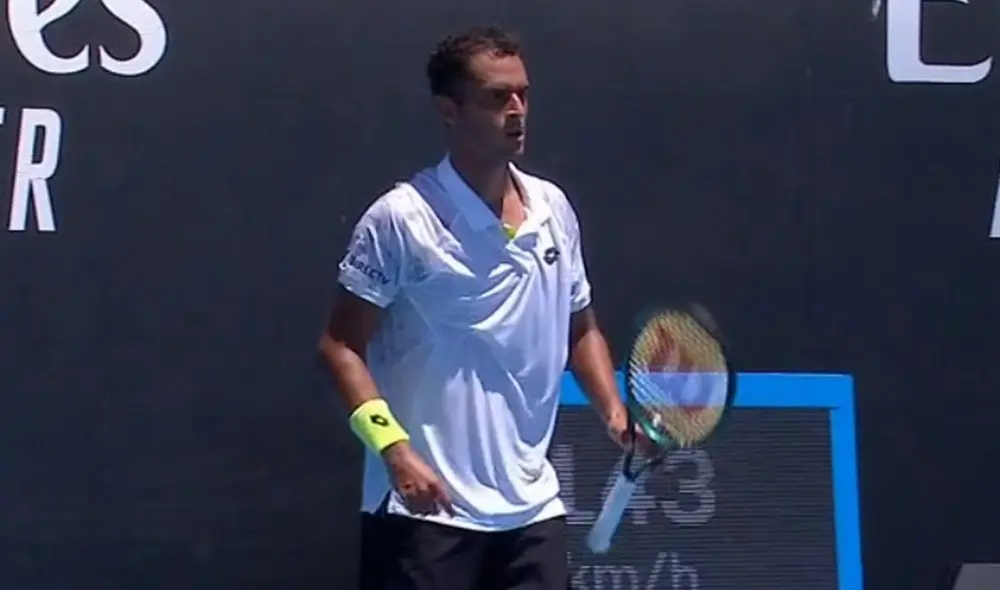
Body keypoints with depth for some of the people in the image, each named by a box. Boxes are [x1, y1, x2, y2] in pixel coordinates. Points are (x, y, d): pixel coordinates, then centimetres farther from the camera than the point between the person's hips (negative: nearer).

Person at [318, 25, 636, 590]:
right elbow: (341, 345, -8)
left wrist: (616, 413, 5)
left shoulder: (554, 208, 8)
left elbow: (581, 329, 20)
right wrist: (394, 448, -19)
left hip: (532, 506, 6)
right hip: (427, 507, -5)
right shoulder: (401, 217, -10)